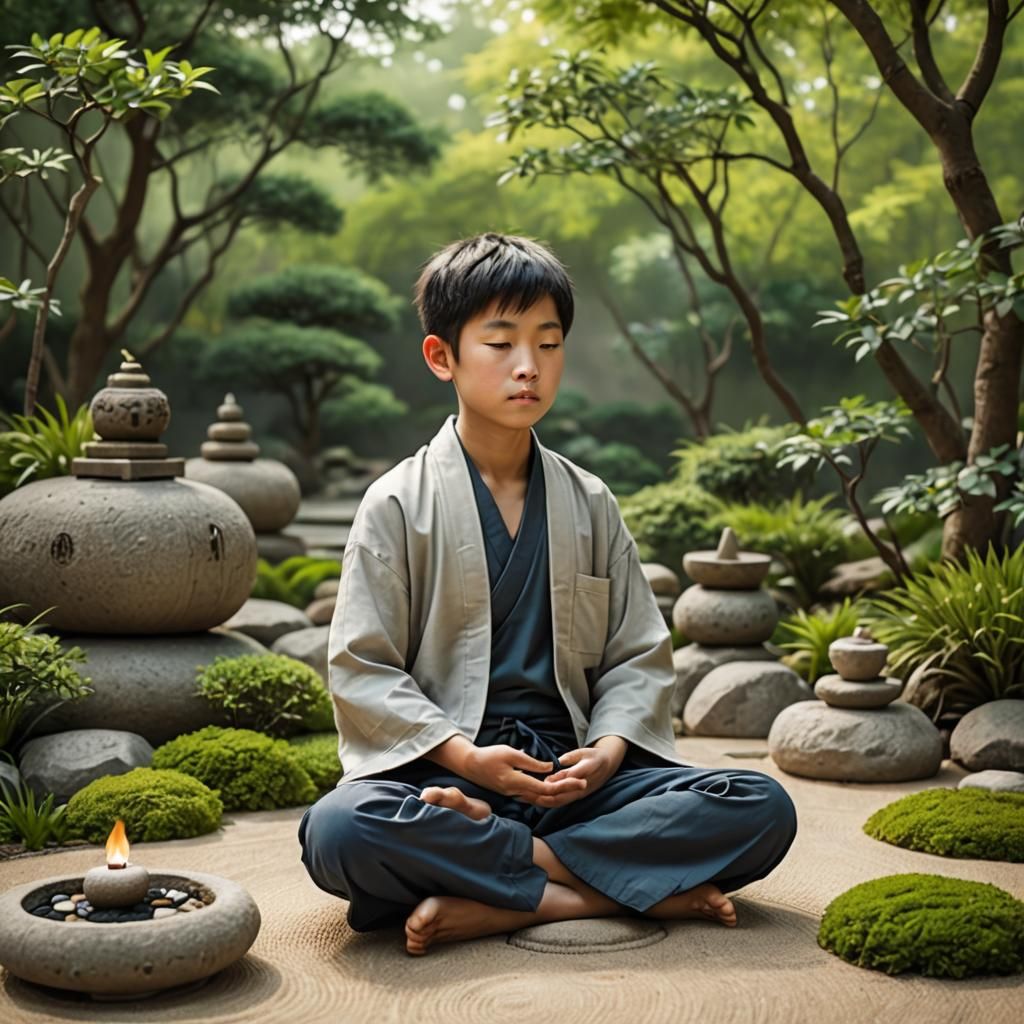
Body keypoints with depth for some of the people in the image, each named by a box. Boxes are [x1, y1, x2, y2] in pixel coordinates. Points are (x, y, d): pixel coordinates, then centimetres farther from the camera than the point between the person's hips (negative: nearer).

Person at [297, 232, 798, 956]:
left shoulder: (590, 504, 14)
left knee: (764, 810, -19)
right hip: (443, 772, -3)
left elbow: (639, 654, 13)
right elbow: (361, 668, -2)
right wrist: (464, 755, -16)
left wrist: (609, 749, -8)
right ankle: (628, 887, -23)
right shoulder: (398, 504, 3)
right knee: (338, 831, -36)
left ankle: (486, 902, -22)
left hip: (573, 772, 4)